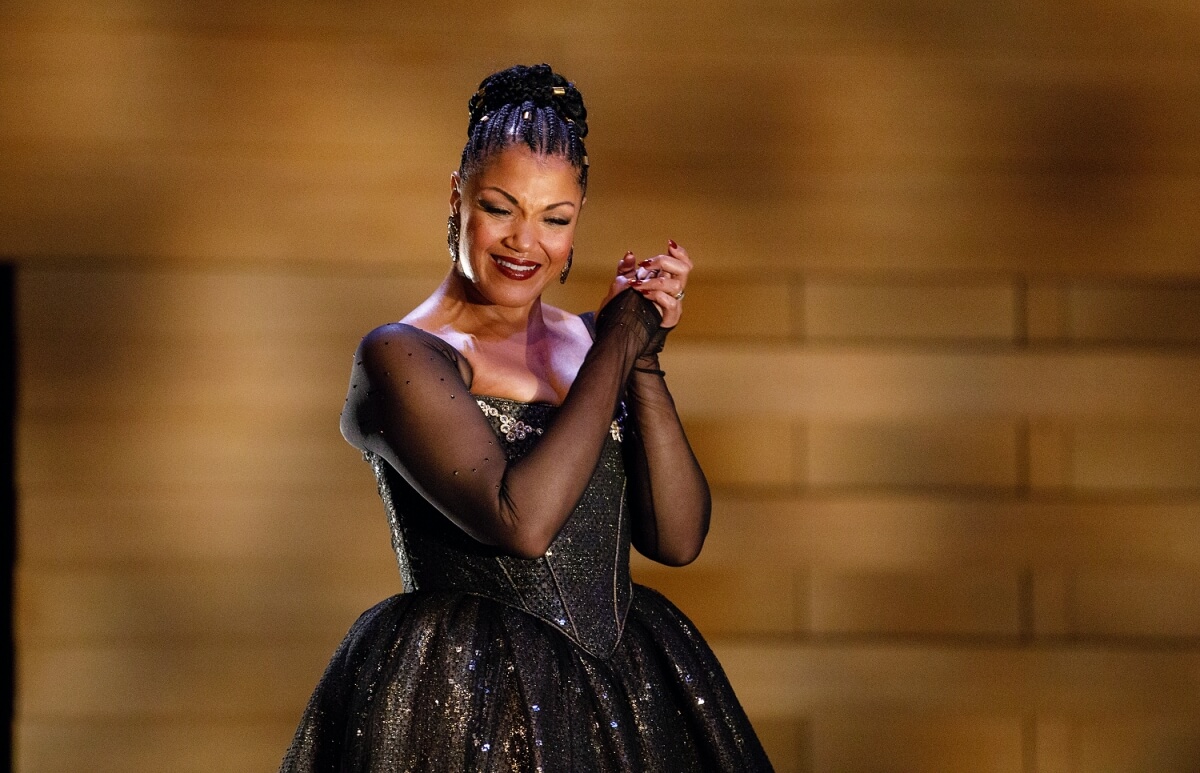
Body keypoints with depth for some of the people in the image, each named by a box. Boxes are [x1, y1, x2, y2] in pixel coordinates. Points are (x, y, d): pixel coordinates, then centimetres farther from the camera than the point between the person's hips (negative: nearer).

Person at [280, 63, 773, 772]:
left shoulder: (581, 342, 9)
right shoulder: (400, 357, -10)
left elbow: (677, 539, 0)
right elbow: (521, 520, -24)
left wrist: (644, 359, -9)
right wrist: (617, 345, -15)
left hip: (623, 685, 6)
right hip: (460, 706, -6)